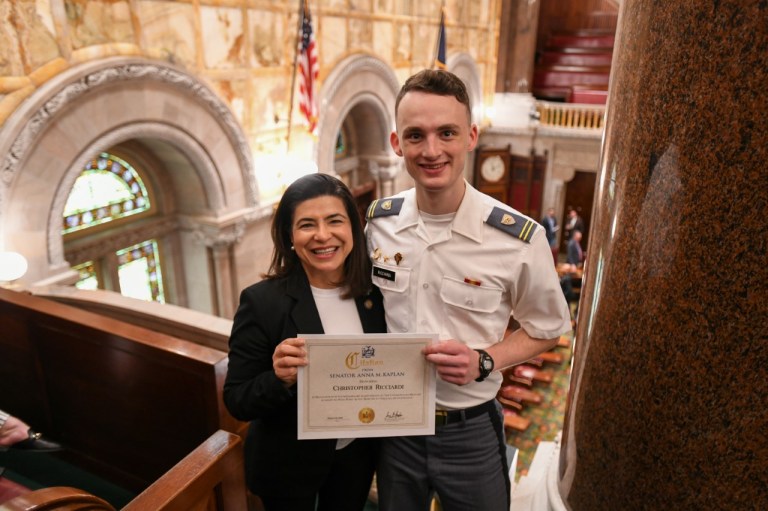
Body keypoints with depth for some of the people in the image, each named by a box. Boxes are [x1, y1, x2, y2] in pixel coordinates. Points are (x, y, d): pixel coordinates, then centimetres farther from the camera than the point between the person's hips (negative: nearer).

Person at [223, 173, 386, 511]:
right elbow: (236, 401, -15)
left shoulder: (374, 292, -9)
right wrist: (280, 379, -33)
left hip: (357, 454, 4)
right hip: (288, 466, -3)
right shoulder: (262, 301, -21)